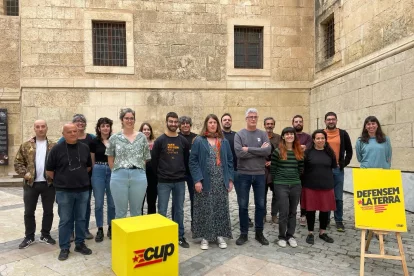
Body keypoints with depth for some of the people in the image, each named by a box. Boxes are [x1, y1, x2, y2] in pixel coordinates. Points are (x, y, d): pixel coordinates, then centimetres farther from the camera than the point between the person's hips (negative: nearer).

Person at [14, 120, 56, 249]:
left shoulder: (54, 146, 3)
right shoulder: (26, 146, 4)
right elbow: (18, 162, 4)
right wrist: (24, 173, -10)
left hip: (48, 184, 0)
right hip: (31, 184, 1)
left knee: (48, 211, 8)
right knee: (29, 212, 8)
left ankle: (45, 235, 24)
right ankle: (29, 237, 23)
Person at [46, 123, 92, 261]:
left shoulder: (84, 148, 3)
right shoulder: (56, 149, -7)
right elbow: (49, 170, -1)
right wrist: (61, 180, 6)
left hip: (83, 190, 3)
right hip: (64, 191, -3)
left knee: (81, 219, 12)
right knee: (65, 220, 6)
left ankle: (80, 244, 26)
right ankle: (64, 248, 18)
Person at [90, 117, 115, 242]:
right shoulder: (94, 142, 0)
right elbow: (92, 160, 9)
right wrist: (96, 170, 8)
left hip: (112, 172, 1)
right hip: (98, 172, -1)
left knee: (112, 202, 8)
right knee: (98, 203, 5)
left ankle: (111, 228, 23)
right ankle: (100, 229, 18)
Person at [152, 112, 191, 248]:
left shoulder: (183, 141, 5)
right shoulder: (160, 140, -4)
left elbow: (187, 160, 10)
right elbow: (154, 160, -1)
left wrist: (184, 174, 5)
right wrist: (159, 175, 2)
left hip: (180, 181, 3)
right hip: (164, 182, -3)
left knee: (179, 210, 11)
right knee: (162, 211, 4)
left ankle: (180, 236, 23)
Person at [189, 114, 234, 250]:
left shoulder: (224, 142, 10)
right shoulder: (199, 141, -2)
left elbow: (229, 161, 11)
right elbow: (193, 161, -6)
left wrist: (230, 179, 3)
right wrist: (197, 179, -14)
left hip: (221, 182, 3)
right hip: (205, 182, -3)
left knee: (221, 209, 9)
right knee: (205, 210, 3)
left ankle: (220, 236, 22)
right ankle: (205, 237, 17)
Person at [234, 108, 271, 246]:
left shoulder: (263, 134, 4)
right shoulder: (239, 134, -2)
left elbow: (268, 150, -12)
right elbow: (239, 153, -17)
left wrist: (249, 149, -15)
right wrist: (259, 151, -13)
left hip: (259, 174, 2)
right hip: (243, 174, -2)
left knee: (260, 205, 11)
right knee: (243, 206, 7)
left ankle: (259, 233, 27)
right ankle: (243, 234, 22)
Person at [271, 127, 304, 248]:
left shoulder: (299, 152, 6)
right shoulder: (277, 151, -5)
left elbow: (301, 168, 13)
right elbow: (272, 169, -1)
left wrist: (295, 178, 8)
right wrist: (278, 180, 3)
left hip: (296, 185, 4)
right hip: (281, 186, -4)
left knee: (293, 212, 11)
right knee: (283, 212, -3)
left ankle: (290, 235, 25)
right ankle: (282, 237, 14)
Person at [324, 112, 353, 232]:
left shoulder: (343, 134, 4)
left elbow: (349, 151, 9)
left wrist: (344, 163, 0)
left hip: (338, 169, 0)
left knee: (338, 197, 4)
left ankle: (339, 221, 16)